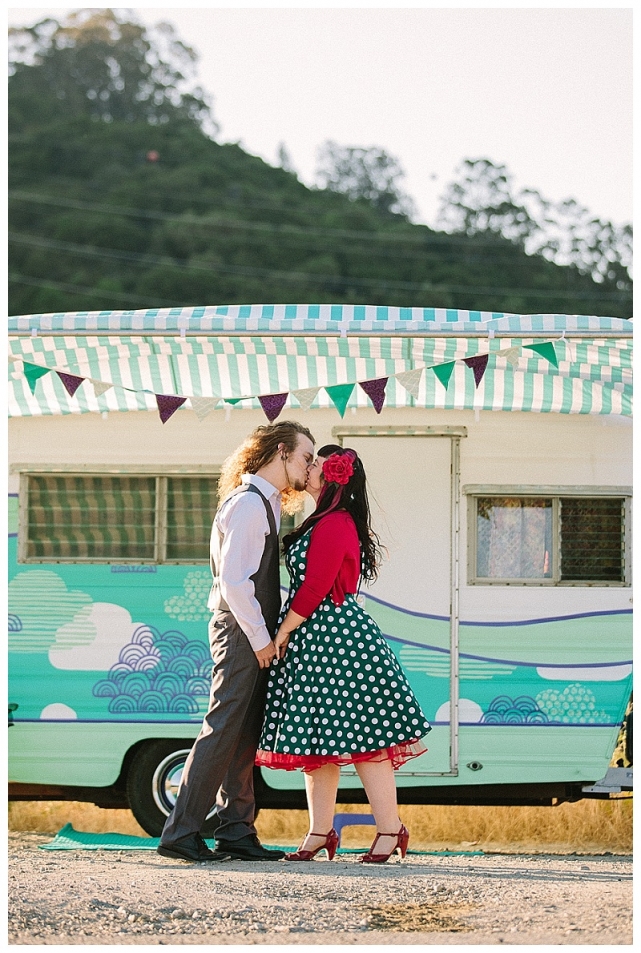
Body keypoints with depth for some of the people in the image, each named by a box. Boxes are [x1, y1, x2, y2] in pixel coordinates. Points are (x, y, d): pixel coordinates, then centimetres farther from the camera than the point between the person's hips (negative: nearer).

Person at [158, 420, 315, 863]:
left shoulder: (267, 503, 18)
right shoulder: (248, 503, -13)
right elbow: (234, 581, -20)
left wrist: (266, 635, 11)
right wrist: (260, 638, -16)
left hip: (255, 635, 10)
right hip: (241, 632, -10)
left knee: (245, 735, 10)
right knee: (223, 730, -10)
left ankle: (236, 832, 13)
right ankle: (181, 833, -9)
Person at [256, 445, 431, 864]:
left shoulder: (334, 524, -14)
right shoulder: (327, 523, 19)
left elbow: (315, 588, -18)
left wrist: (282, 632, -11)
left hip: (336, 637, -11)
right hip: (316, 641, 11)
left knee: (361, 736, -7)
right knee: (315, 738, 10)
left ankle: (390, 830, -4)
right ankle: (320, 833, 12)